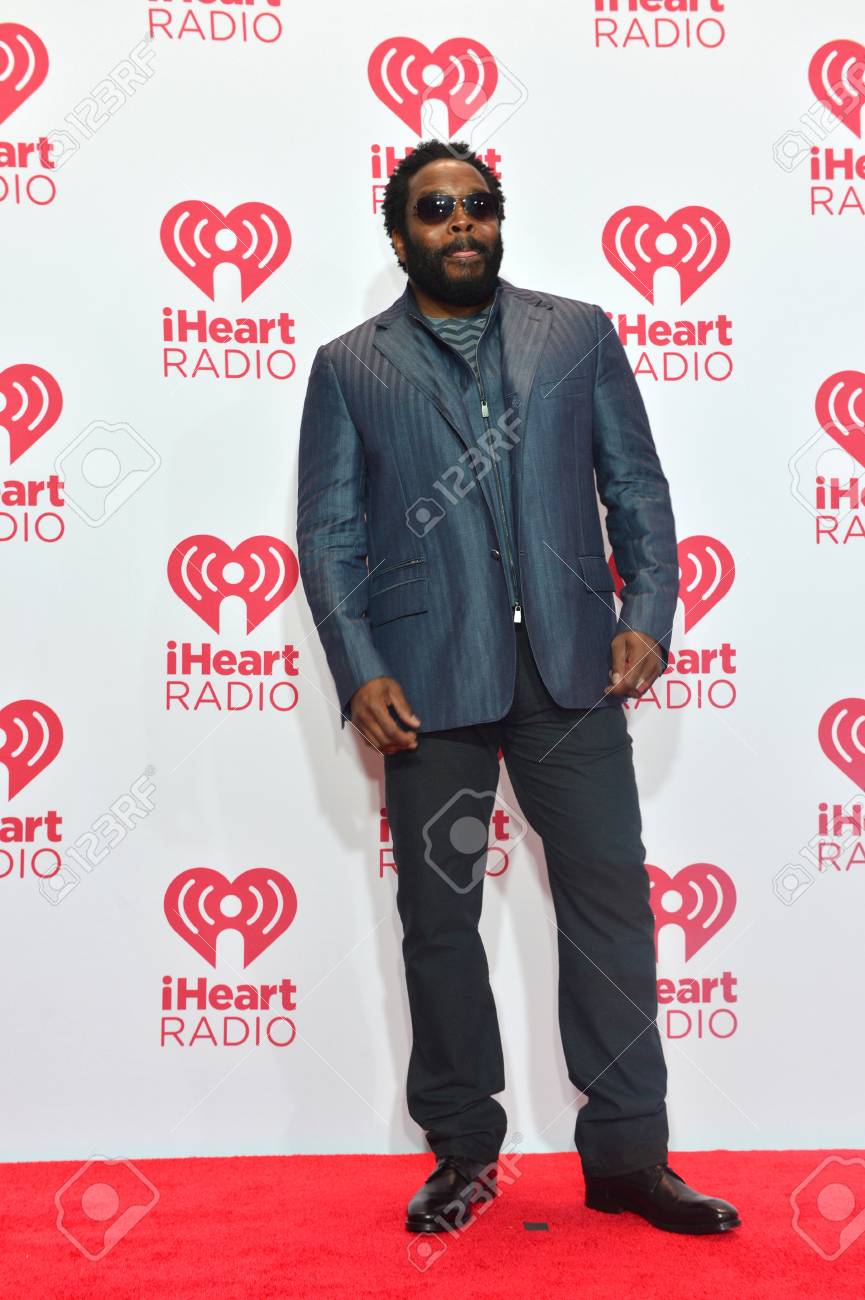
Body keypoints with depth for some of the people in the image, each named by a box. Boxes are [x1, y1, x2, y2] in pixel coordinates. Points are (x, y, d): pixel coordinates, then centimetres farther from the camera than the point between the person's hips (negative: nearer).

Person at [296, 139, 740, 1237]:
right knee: (439, 916, 6)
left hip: (569, 666, 1)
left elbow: (637, 486, 10)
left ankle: (627, 1155, 11)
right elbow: (329, 535, 4)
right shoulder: (349, 367, 9)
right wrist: (360, 673, -7)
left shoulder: (579, 334, 12)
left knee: (611, 897, 0)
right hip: (429, 680, 0)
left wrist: (648, 612, -4)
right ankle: (463, 1151, 20)